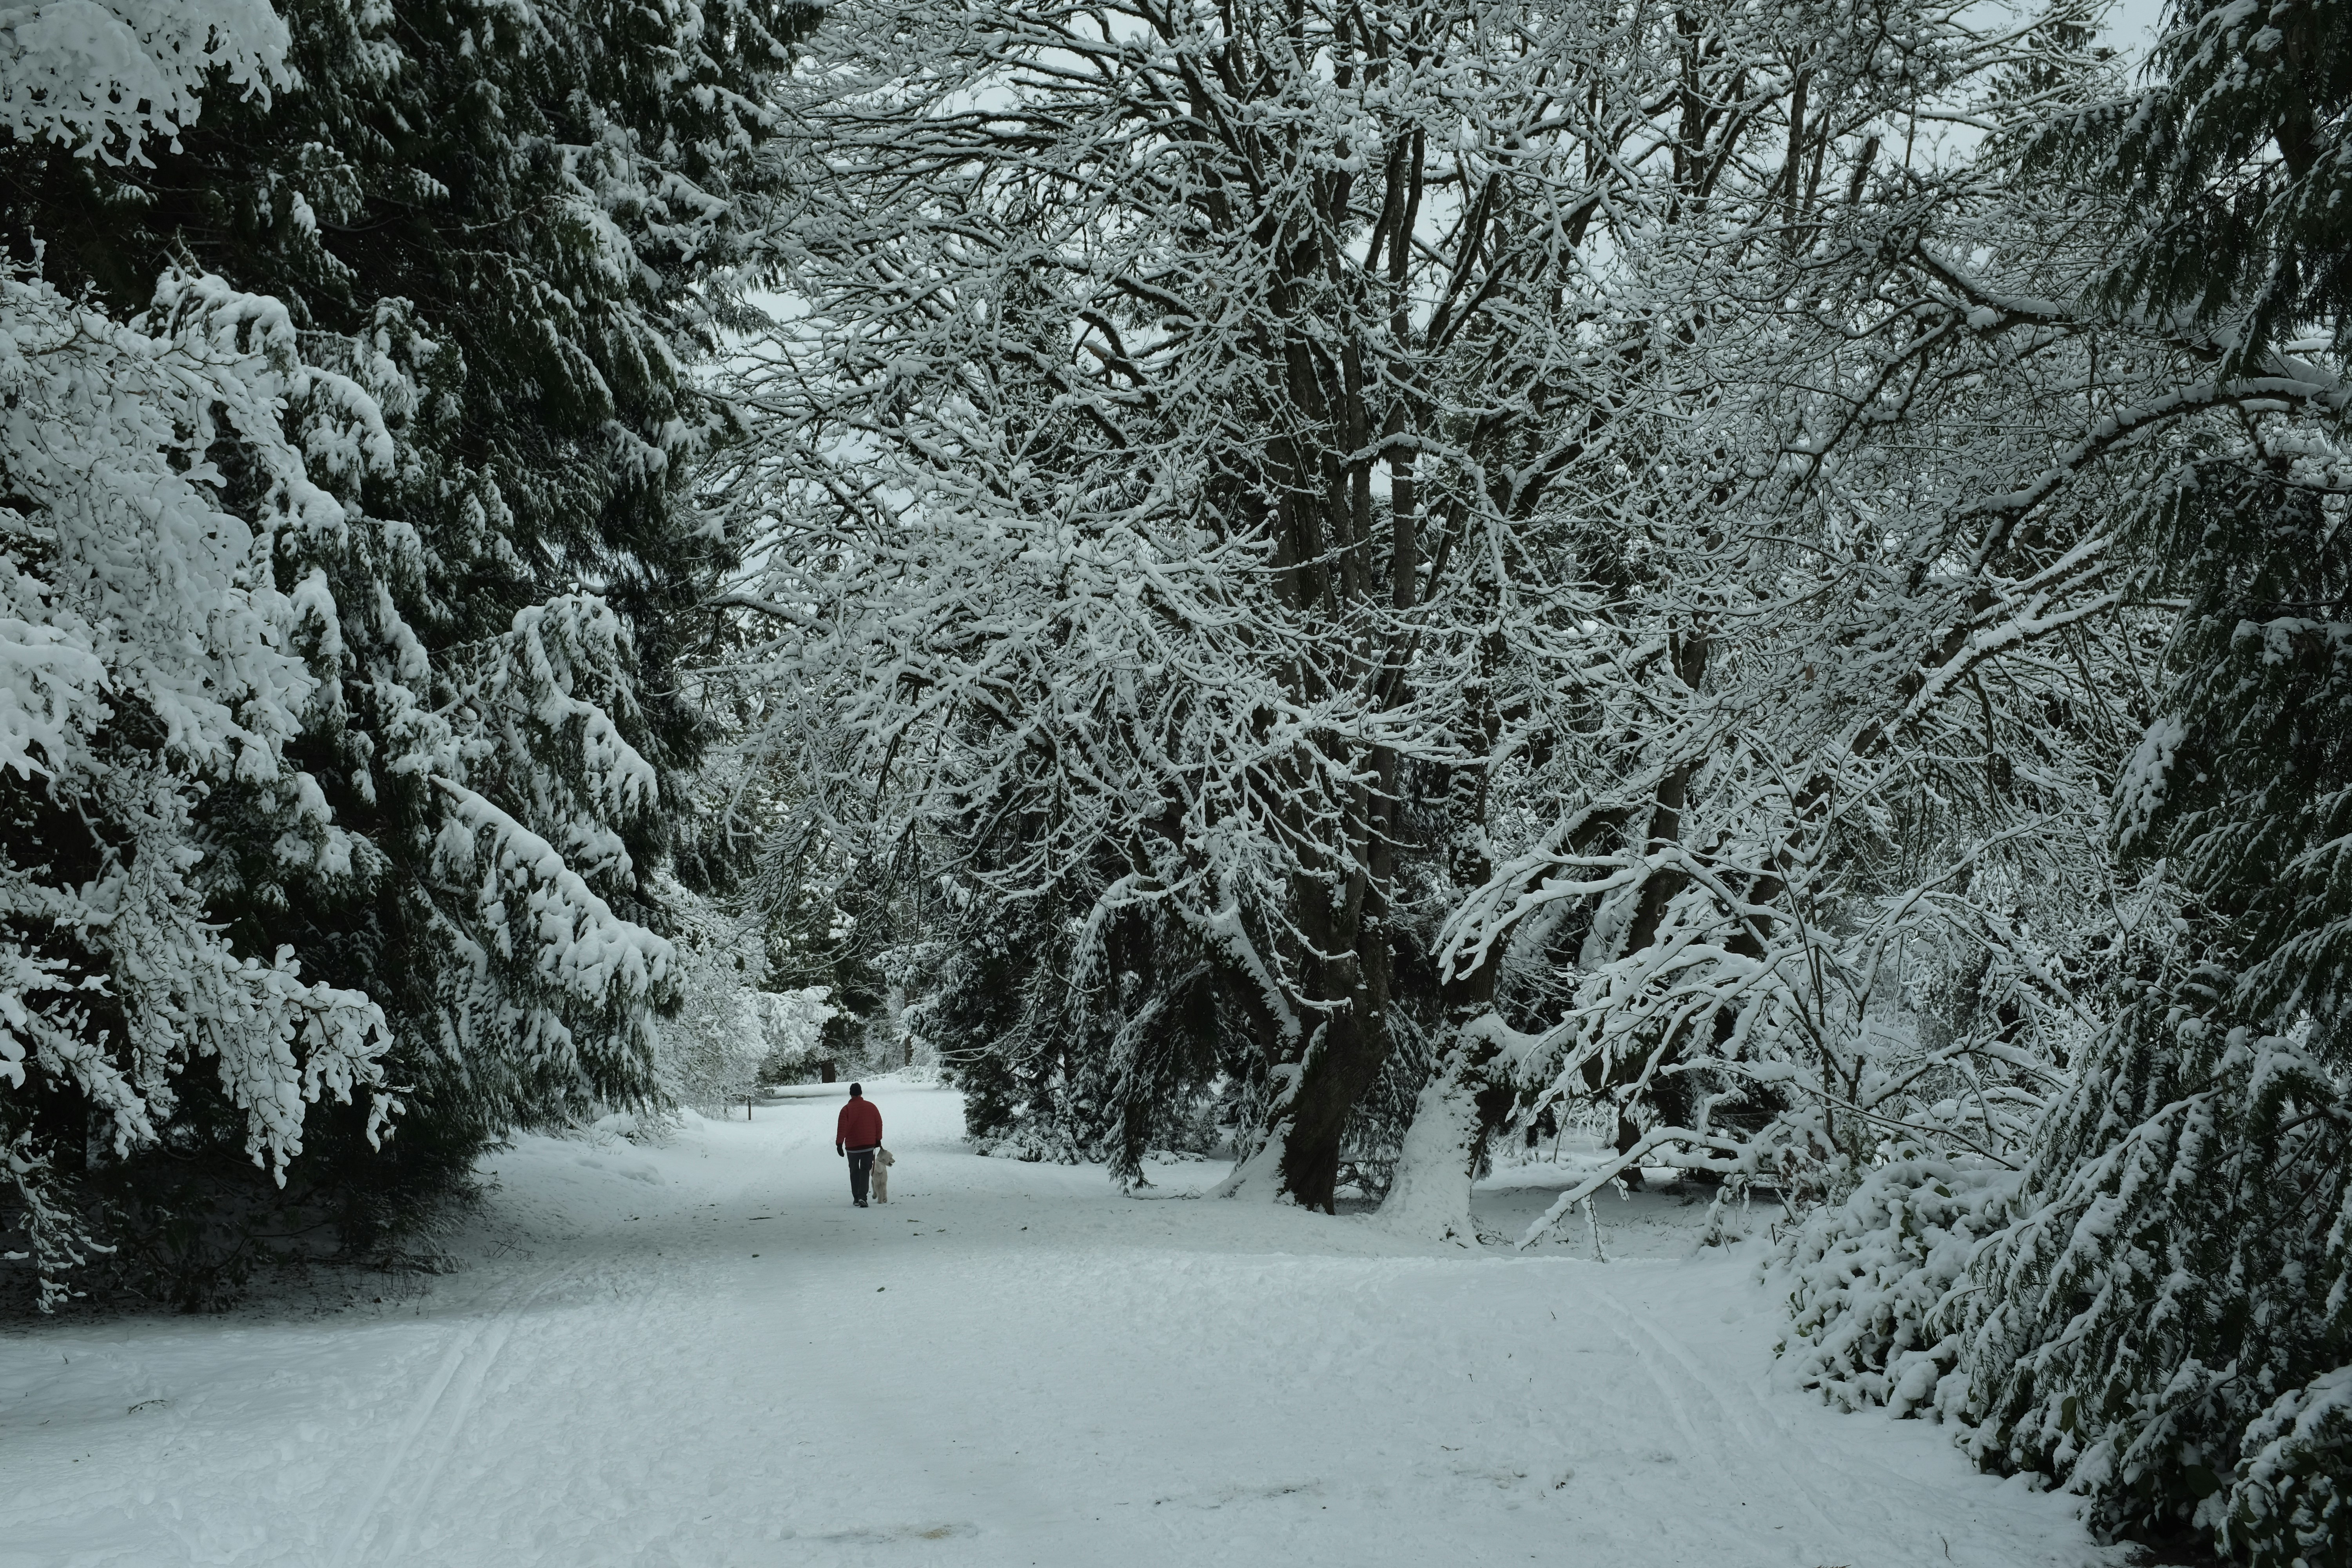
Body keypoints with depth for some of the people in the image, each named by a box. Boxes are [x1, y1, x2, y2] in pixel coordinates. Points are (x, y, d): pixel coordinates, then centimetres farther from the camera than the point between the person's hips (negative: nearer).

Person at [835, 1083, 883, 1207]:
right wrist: (878, 1139, 17)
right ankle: (863, 1197, -14)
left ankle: (856, 1198, 17)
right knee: (865, 1171, 4)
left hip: (852, 1146, -1)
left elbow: (842, 1128, -12)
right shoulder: (871, 1107, 0)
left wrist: (839, 1144, -8)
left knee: (854, 1172, 15)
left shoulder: (846, 1109, -9)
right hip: (869, 1145, 1)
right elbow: (879, 1124, 6)